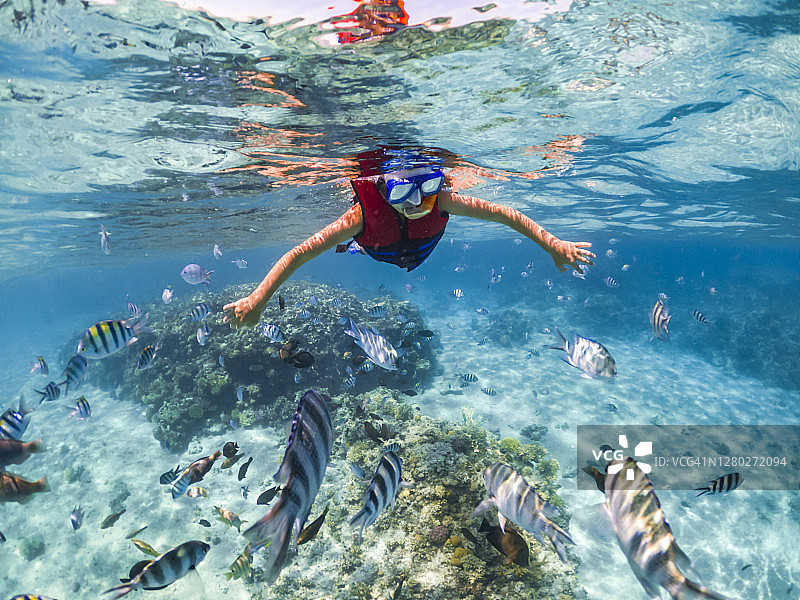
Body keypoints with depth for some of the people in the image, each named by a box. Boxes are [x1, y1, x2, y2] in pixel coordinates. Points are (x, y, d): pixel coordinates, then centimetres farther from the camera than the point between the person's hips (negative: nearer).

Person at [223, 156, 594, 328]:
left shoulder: (440, 202, -45)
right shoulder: (364, 212, -49)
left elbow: (502, 213, -37)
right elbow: (299, 253, -47)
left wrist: (553, 245, -38)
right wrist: (257, 299, -48)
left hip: (417, 253, 3)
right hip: (375, 249, -2)